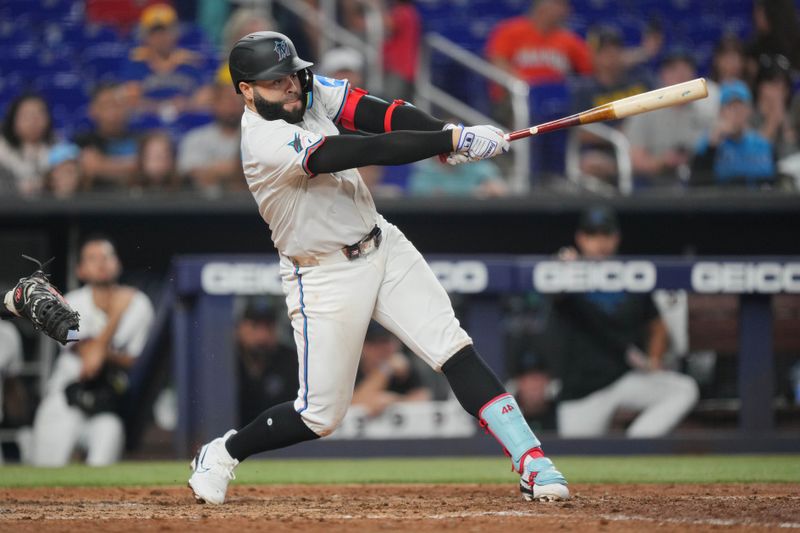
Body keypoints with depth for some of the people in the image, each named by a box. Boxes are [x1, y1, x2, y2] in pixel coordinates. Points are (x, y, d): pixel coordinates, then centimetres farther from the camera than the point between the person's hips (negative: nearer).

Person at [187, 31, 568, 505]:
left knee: (455, 350, -7)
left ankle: (532, 463, -10)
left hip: (384, 247, 6)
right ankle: (222, 454, 24)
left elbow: (378, 114, -12)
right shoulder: (268, 144, -27)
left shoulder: (309, 89, -3)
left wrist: (448, 130, -30)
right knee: (321, 415, 1)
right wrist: (454, 142, -37)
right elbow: (368, 152, -34)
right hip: (326, 278, -6)